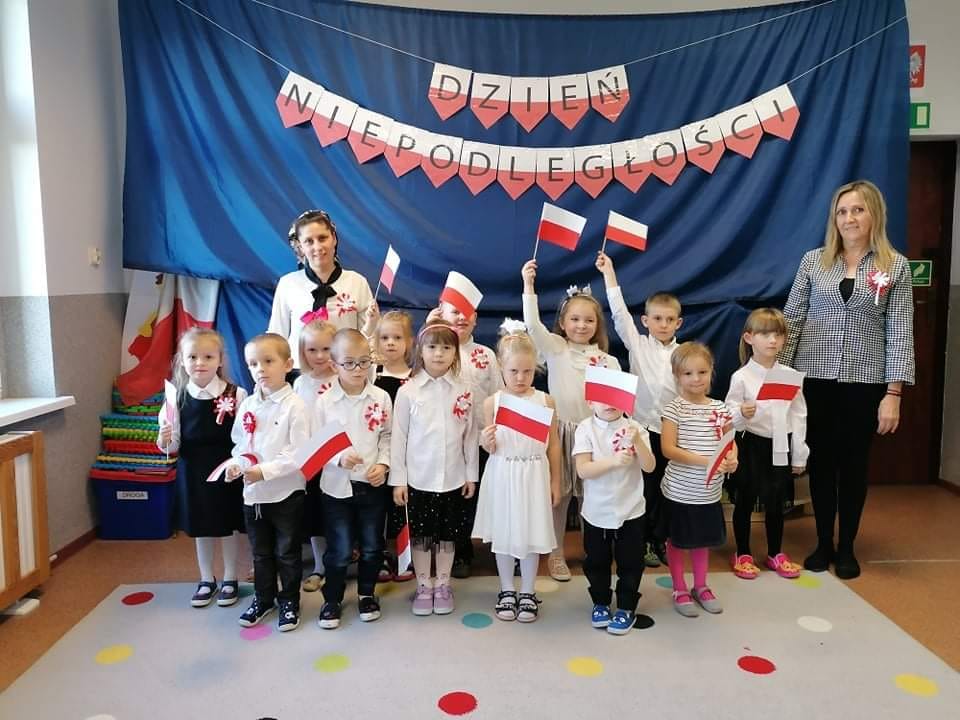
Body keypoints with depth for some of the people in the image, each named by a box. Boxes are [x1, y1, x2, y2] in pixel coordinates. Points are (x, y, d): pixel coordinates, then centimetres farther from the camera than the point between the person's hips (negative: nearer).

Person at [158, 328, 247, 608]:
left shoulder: (236, 394, -11)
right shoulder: (178, 397, -3)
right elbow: (174, 445, 2)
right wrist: (164, 440, -18)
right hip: (193, 472, 3)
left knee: (229, 526, 11)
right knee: (201, 528, 16)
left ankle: (230, 580, 31)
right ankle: (207, 580, 35)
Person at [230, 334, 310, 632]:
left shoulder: (294, 405, -14)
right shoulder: (247, 406, 3)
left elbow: (299, 453, -17)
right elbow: (239, 444, 11)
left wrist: (265, 470, -23)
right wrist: (237, 465, -8)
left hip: (286, 492, -5)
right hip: (253, 492, 5)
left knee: (287, 551, 11)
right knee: (261, 552, 20)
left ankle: (290, 601, 28)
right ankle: (263, 598, 38)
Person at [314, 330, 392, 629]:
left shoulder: (381, 397, -4)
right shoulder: (324, 402, -9)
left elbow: (387, 436, 5)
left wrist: (383, 464, -9)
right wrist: (339, 458, -22)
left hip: (373, 484, 2)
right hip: (337, 486, -2)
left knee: (372, 546, 15)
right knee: (339, 550, 8)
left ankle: (367, 593, 36)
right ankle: (332, 599, 29)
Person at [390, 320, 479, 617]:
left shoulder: (464, 391, -2)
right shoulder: (408, 391, -6)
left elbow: (471, 435, 3)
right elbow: (399, 437, -4)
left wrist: (471, 474, 4)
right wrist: (398, 479, -5)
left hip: (453, 478, 1)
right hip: (418, 478, -1)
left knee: (448, 535, 13)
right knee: (420, 535, 11)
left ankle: (442, 586, 30)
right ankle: (423, 587, 27)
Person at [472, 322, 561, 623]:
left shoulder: (545, 401, -4)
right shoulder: (492, 402, -6)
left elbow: (554, 444, 4)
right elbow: (490, 447, 1)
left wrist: (555, 481, 6)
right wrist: (486, 442, -22)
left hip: (534, 475, 0)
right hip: (502, 475, 0)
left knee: (531, 533, 9)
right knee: (503, 533, 12)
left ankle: (527, 593, 28)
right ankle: (507, 590, 31)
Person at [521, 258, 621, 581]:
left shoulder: (607, 360, 5)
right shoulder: (555, 348, 0)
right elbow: (533, 324, -16)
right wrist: (528, 284, -22)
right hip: (560, 430, -1)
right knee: (559, 494, 8)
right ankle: (556, 554, 22)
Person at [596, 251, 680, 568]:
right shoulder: (637, 344, 0)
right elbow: (620, 312, -10)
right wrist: (609, 273, -15)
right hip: (642, 427, -2)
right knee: (643, 487, 6)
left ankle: (661, 539, 27)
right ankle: (643, 541, 21)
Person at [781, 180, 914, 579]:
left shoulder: (895, 265, 0)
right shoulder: (813, 261, 2)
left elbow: (900, 332, -2)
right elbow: (792, 319, 3)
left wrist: (894, 392, -7)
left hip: (865, 382, -1)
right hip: (815, 378, 1)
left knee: (854, 463, 10)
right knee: (821, 461, 9)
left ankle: (847, 547, 26)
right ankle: (823, 543, 25)